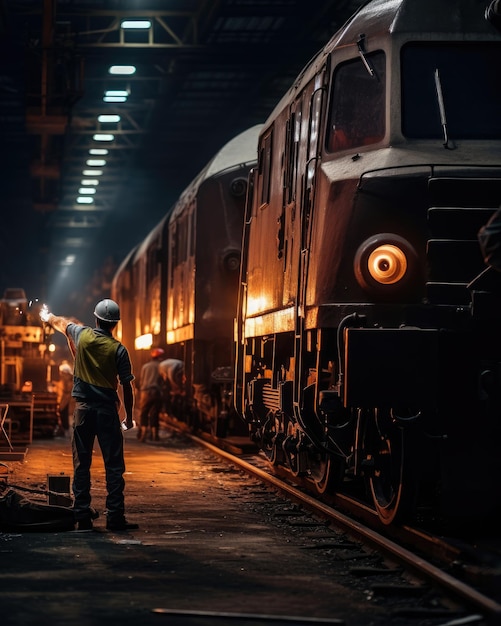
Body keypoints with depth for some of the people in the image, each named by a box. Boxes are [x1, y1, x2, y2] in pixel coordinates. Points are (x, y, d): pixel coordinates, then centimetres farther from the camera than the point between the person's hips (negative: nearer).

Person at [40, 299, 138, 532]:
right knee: (114, 466, 0)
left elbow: (61, 323, 23)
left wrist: (47, 317, 45)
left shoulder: (82, 335, 0)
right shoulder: (118, 350, -7)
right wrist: (129, 417, 7)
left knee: (81, 464, 7)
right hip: (107, 411, -2)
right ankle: (115, 516, -4)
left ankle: (82, 515, 6)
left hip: (83, 408, 2)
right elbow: (127, 387, -5)